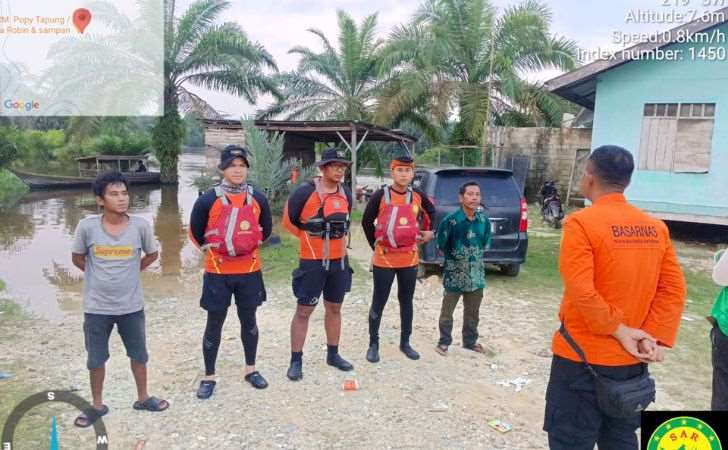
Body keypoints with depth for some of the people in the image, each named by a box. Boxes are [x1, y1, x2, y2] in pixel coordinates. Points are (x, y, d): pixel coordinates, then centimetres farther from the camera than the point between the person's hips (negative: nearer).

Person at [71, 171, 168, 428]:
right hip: (97, 307, 0)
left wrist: (129, 273, 5)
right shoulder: (87, 227, -13)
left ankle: (143, 398, 36)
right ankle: (97, 405, 35)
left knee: (139, 354, 15)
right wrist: (99, 275, 4)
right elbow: (77, 258, 4)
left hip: (131, 306, 1)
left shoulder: (141, 226, -12)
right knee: (96, 359, 14)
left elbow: (152, 254, 6)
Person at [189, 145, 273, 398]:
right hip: (218, 273, -2)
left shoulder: (258, 199, -1)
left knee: (249, 320, 14)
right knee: (214, 324, 7)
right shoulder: (208, 200, -10)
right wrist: (211, 250, 7)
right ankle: (209, 377, 22)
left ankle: (251, 370, 31)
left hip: (249, 272, 3)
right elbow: (195, 231, 3)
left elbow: (266, 228, 14)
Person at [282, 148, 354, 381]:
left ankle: (333, 354, 30)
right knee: (304, 311, 2)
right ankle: (296, 361, 13)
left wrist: (336, 238, 11)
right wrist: (311, 239, 4)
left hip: (339, 260, 6)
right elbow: (289, 221, -4)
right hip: (312, 261, -6)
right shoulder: (305, 191, -14)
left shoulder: (346, 193, 5)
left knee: (334, 308, 16)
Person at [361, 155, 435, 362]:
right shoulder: (380, 195, -9)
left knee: (406, 301, 14)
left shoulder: (418, 196, 1)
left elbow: (432, 213, 20)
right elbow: (366, 222, 0)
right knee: (378, 303, 4)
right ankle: (373, 344, 18)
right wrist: (375, 244, 1)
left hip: (410, 259, 3)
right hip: (384, 259, -3)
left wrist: (430, 233, 11)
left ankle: (405, 343, 28)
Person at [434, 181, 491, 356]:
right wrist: (455, 258, 3)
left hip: (476, 274, 4)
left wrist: (474, 257, 8)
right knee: (447, 311, 7)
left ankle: (470, 341, 35)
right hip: (454, 274, -4)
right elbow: (441, 246, -6)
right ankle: (444, 342, 22)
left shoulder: (484, 220, -3)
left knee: (472, 312, 18)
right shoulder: (450, 220, -17)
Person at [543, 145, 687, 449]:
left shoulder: (581, 223, -16)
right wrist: (654, 337, -2)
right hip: (631, 360, 7)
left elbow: (581, 292, -23)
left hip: (583, 358, -6)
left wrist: (618, 330, -12)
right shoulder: (656, 228, 3)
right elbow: (674, 290, 2)